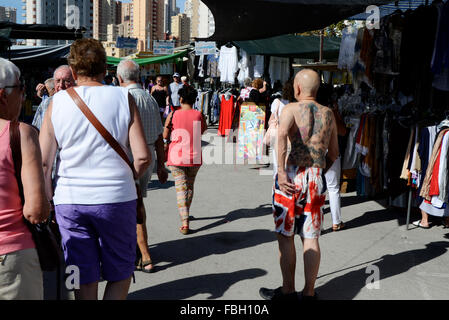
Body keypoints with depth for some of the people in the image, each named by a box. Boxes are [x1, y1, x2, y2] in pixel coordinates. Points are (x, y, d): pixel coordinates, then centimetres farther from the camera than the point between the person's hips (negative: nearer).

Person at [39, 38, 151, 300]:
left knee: (85, 281, 12)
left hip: (70, 201, 2)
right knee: (120, 274, 15)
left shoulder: (57, 102, 2)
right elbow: (142, 156, -9)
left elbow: (42, 163, -2)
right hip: (116, 199, -1)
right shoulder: (123, 97, -2)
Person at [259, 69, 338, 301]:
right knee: (311, 238, 9)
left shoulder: (290, 109, -2)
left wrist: (281, 170, -23)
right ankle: (309, 292, 15)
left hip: (292, 176, -4)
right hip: (316, 178, 4)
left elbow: (282, 135, -23)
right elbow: (333, 153, 17)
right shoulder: (328, 114, 11)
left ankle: (288, 291, 15)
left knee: (285, 236, 8)